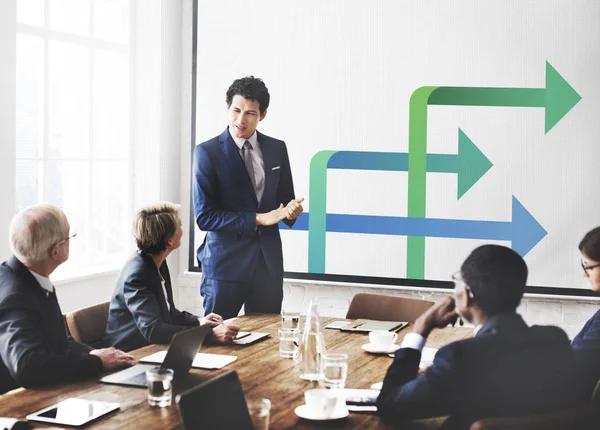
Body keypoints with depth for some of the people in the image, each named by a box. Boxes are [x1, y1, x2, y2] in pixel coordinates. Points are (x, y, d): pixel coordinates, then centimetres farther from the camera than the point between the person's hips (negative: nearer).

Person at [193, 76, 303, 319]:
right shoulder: (207, 152, -6)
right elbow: (204, 216, -11)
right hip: (226, 262, -4)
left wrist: (291, 211, -9)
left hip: (268, 262, 4)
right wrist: (258, 219, -17)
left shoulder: (277, 149, 7)